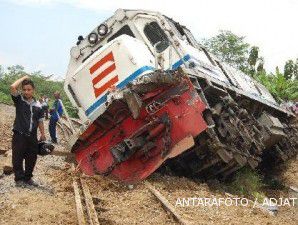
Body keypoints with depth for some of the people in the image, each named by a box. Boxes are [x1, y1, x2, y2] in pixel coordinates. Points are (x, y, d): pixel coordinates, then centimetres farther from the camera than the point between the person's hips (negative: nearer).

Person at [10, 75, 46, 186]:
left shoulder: (37, 105, 7)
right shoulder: (19, 100, -1)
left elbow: (40, 121, 14)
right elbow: (13, 87, -18)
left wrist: (43, 134, 11)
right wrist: (23, 78, -7)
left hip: (32, 136, 3)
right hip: (19, 135, -3)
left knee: (31, 159, 10)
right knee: (17, 158, 0)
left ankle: (28, 178, 24)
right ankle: (19, 178, 10)